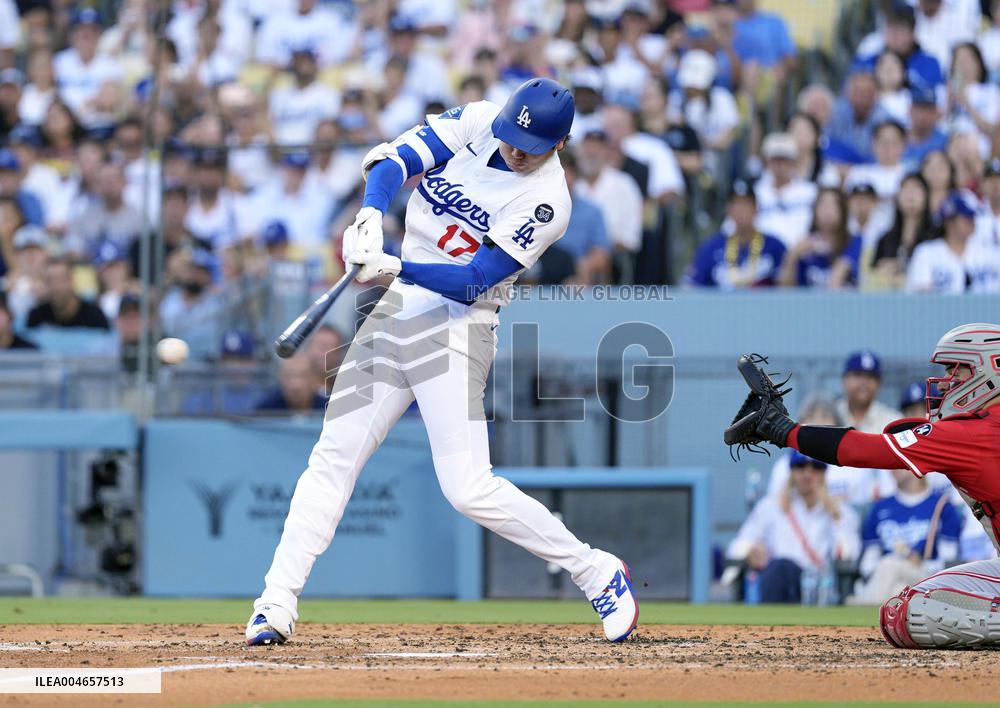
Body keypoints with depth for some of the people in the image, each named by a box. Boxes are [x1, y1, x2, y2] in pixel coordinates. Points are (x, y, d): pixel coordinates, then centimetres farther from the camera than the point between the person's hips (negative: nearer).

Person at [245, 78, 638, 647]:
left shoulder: (547, 202, -15)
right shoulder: (476, 122, 0)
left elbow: (471, 283, -20)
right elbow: (392, 161, -7)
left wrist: (396, 267, -32)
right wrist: (372, 216, -26)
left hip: (458, 327, -6)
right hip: (399, 308, 6)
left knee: (468, 488, -13)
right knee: (334, 457, 1)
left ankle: (600, 575, 1)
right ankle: (276, 607, 3)